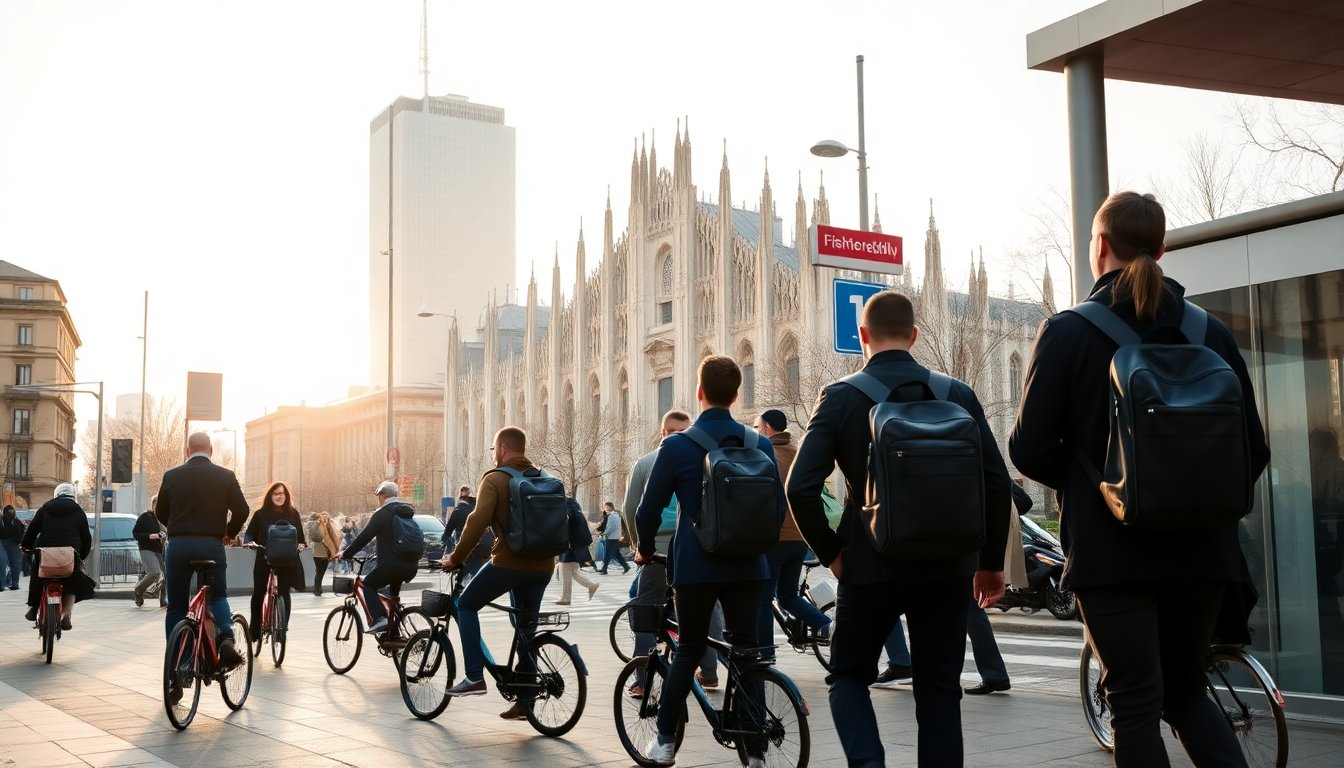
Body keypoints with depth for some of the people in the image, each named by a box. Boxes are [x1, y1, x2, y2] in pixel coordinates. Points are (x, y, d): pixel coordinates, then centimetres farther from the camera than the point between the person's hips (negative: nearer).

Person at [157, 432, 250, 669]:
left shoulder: (172, 476, 4)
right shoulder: (225, 476, 0)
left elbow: (160, 513, 12)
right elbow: (241, 510, -1)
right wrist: (230, 533, 17)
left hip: (178, 545, 1)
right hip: (212, 545, -1)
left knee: (176, 605, 11)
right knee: (218, 595, 16)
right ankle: (226, 639, -10)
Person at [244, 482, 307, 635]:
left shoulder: (293, 513, 5)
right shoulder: (261, 514, 2)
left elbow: (299, 535, 10)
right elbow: (250, 533, 3)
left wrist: (301, 545, -9)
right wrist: (250, 542, -17)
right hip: (264, 559, 0)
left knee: (284, 593, 2)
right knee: (258, 594, 4)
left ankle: (282, 627, 7)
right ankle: (255, 628, 15)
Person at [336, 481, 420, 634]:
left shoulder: (381, 514, -8)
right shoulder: (408, 511, 14)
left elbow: (363, 538, -6)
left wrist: (345, 554, 6)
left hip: (391, 564, -7)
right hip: (411, 565, 7)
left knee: (368, 585, 12)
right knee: (393, 594, 28)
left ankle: (379, 618, -10)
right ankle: (394, 634, 27)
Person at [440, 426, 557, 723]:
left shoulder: (495, 479, -5)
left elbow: (478, 522, -14)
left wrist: (456, 558, -5)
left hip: (509, 562, -6)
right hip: (542, 565, 6)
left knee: (465, 605, 13)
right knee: (526, 626, 16)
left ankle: (474, 676, 1)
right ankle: (524, 700, 16)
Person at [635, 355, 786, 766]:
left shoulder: (677, 445, -6)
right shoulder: (760, 445, 2)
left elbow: (648, 511, -3)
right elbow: (778, 508, 9)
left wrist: (646, 550, 15)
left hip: (695, 565, -2)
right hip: (748, 566, 2)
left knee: (688, 649, 12)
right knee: (746, 650, 7)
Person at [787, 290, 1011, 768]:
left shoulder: (839, 397, -6)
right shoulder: (958, 394, 0)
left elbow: (801, 488, -13)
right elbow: (996, 483, -1)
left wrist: (831, 553, 1)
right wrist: (991, 561, 10)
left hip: (870, 566, -1)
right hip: (946, 566, 2)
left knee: (848, 675, 16)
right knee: (939, 688, 12)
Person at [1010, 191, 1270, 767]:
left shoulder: (1066, 332, -7)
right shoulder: (1211, 332, 2)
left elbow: (1030, 451, -8)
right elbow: (1253, 450, 3)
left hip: (1111, 549, -4)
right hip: (1200, 547, 4)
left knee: (1136, 703, 5)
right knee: (1187, 691, 21)